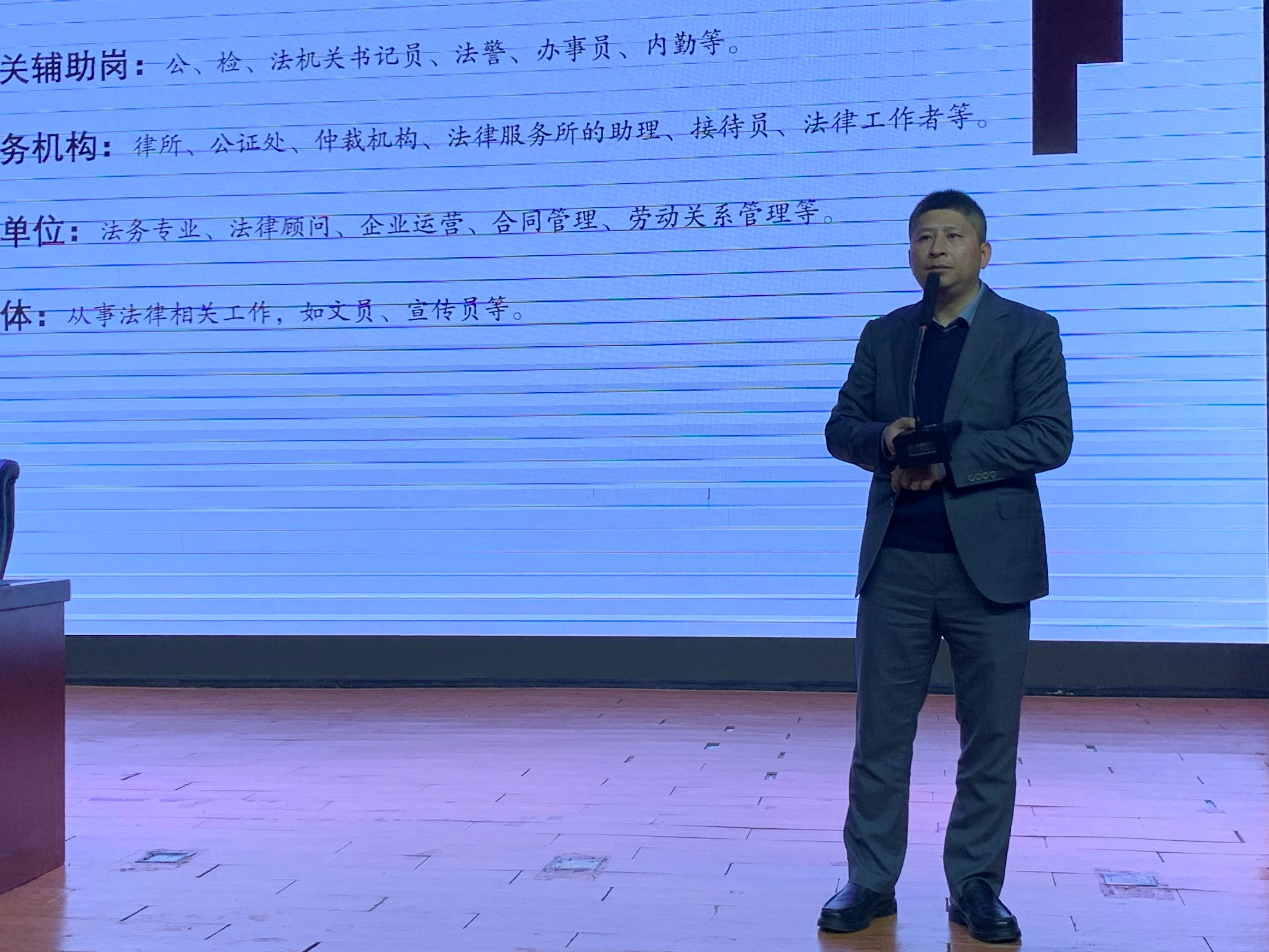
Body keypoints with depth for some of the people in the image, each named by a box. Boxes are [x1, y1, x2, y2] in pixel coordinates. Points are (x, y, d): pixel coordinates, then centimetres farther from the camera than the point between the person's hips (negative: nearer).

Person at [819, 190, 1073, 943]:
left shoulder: (1029, 332, 1)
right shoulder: (883, 336, 13)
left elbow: (1050, 438, -8)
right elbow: (841, 428, 11)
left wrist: (946, 456, -16)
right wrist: (885, 438, -11)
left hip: (989, 563, -2)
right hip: (895, 563, 3)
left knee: (991, 738, 5)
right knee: (880, 732, 5)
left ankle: (976, 887, 16)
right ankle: (871, 882, 14)